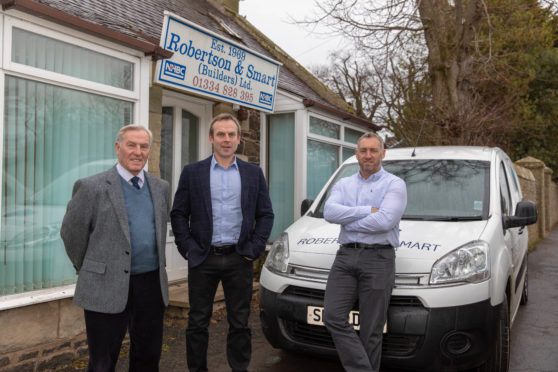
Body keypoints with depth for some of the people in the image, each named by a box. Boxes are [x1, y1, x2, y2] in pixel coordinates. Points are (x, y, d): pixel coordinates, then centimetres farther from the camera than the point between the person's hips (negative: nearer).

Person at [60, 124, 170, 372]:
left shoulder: (161, 188, 7)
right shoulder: (91, 187, -8)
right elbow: (71, 233, 0)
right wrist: (89, 271, 9)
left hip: (152, 284, 4)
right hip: (107, 288, -4)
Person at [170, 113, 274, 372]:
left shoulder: (254, 173, 6)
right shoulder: (192, 172, 3)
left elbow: (265, 214, 6)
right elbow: (178, 214, 3)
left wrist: (254, 249, -3)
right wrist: (188, 248, -6)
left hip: (239, 260, 1)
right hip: (203, 259, 0)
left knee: (240, 323, 10)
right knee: (198, 322, 9)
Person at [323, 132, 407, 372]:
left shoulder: (394, 184, 4)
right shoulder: (343, 185, 16)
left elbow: (385, 221, -14)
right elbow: (330, 212, -4)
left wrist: (348, 222, -4)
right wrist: (368, 210, -9)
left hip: (379, 260, -3)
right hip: (345, 256, 4)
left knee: (371, 330, 1)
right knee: (333, 317, -11)